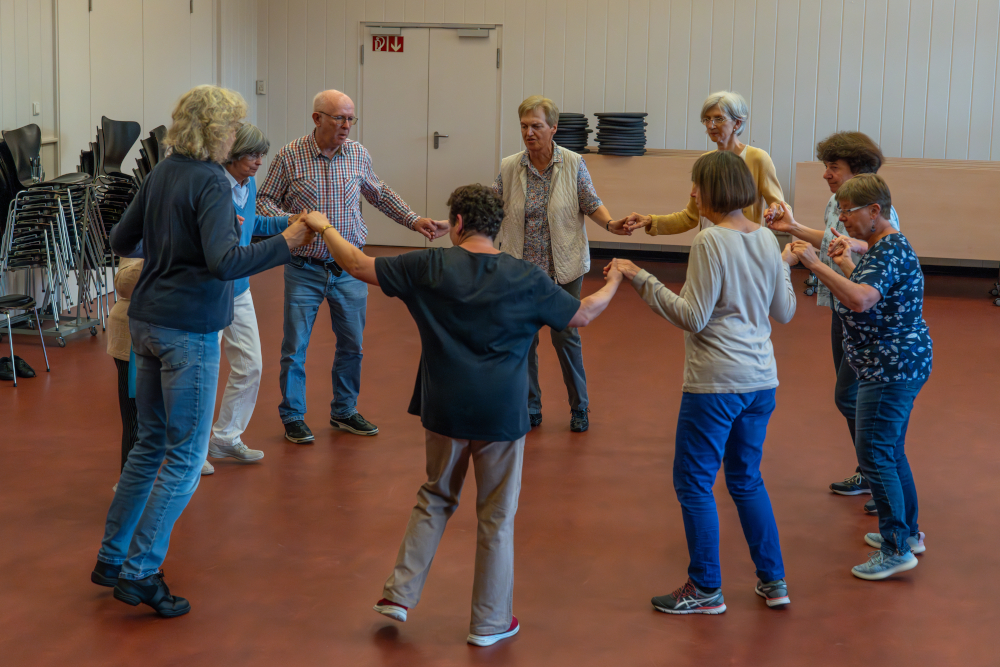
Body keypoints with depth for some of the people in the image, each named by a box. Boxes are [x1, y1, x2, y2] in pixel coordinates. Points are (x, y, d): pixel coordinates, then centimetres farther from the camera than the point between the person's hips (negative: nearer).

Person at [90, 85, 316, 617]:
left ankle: (111, 558, 23)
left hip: (146, 322, 8)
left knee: (151, 443, 18)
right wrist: (286, 243, -20)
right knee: (185, 458, 0)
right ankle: (140, 573, 1)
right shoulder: (211, 183, -15)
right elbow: (223, 262, -26)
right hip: (189, 331, -8)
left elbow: (120, 240, 18)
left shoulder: (160, 174, 10)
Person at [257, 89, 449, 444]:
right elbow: (265, 200, -1)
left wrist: (414, 220, 12)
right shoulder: (289, 156, -8)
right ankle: (293, 416, 18)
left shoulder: (358, 154, 2)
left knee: (352, 343, 11)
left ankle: (344, 411, 28)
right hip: (305, 269, -3)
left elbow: (378, 193, 18)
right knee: (295, 347, 2)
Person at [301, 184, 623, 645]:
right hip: (501, 415, -1)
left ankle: (400, 593, 21)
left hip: (445, 411, 1)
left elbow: (358, 265, -2)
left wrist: (325, 228, 15)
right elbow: (582, 315, 6)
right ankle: (490, 621, 19)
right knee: (496, 517, 10)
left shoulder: (430, 266, -7)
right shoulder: (526, 279, -5)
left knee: (435, 499, 22)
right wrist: (614, 282, 25)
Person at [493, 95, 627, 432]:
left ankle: (579, 408, 20)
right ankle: (529, 408, 21)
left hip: (563, 267, -2)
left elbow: (591, 204, 0)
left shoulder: (573, 164, -5)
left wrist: (610, 224, -18)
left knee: (566, 335, 4)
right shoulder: (509, 167, -1)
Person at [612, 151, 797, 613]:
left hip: (716, 382, -8)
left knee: (693, 481, 6)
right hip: (761, 380, 8)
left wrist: (642, 280, -13)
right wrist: (783, 269, 28)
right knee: (746, 479, 20)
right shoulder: (766, 239, 6)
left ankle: (706, 589, 13)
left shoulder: (711, 241, -15)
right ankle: (773, 580, 24)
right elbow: (784, 313, 12)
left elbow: (693, 317, -17)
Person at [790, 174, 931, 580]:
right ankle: (908, 532, 33)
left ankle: (896, 550, -1)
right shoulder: (882, 247, 13)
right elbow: (869, 296, 21)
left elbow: (860, 300, -36)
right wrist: (846, 263, 17)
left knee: (874, 455, -7)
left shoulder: (891, 251, -20)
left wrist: (816, 264, -34)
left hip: (891, 370, -11)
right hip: (900, 365, 11)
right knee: (891, 451, 20)